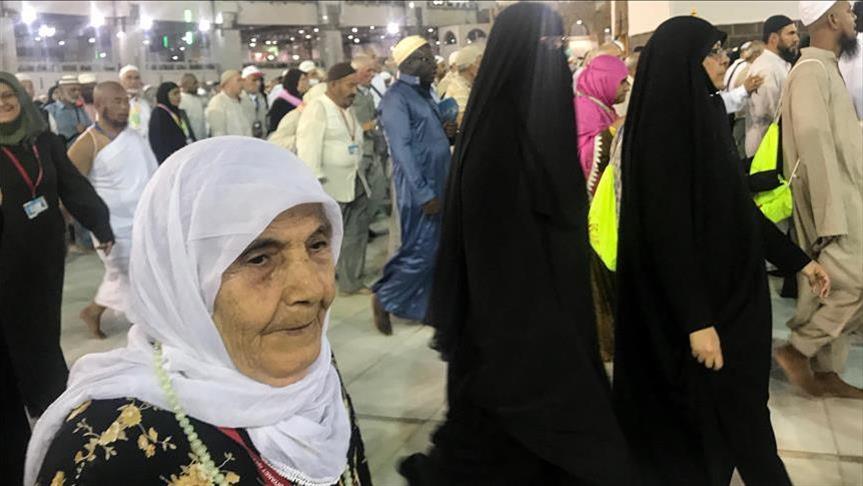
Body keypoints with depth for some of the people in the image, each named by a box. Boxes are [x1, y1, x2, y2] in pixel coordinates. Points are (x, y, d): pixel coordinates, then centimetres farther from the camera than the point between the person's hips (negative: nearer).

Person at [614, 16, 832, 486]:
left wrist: (796, 258, 16)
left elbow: (737, 206, 14)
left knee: (735, 404, 16)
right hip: (694, 297, -8)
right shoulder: (663, 128, -19)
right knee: (711, 408, 4)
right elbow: (668, 231, -22)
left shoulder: (706, 114, 7)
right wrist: (696, 320, -23)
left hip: (729, 285, 8)